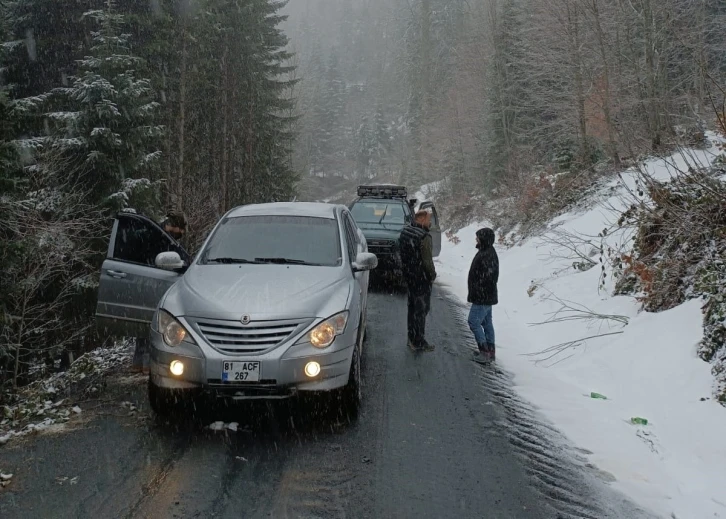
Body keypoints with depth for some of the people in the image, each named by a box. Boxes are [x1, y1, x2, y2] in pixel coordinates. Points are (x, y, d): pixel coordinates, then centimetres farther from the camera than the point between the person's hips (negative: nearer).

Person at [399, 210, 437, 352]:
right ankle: (418, 342, 5)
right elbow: (427, 261, -20)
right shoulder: (424, 237, -22)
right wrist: (432, 275, -5)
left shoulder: (405, 231, 5)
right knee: (421, 308, 0)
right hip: (421, 278, -9)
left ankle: (412, 339, 27)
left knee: (412, 306, 18)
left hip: (409, 275, 9)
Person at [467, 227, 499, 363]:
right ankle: (490, 351, 23)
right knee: (487, 322, 15)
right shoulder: (488, 252, 10)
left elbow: (484, 279, -28)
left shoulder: (486, 256, -24)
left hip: (482, 297, -11)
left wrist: (474, 294, -22)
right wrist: (473, 294, 18)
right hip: (487, 296, 11)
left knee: (474, 322, -5)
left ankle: (485, 352, -1)